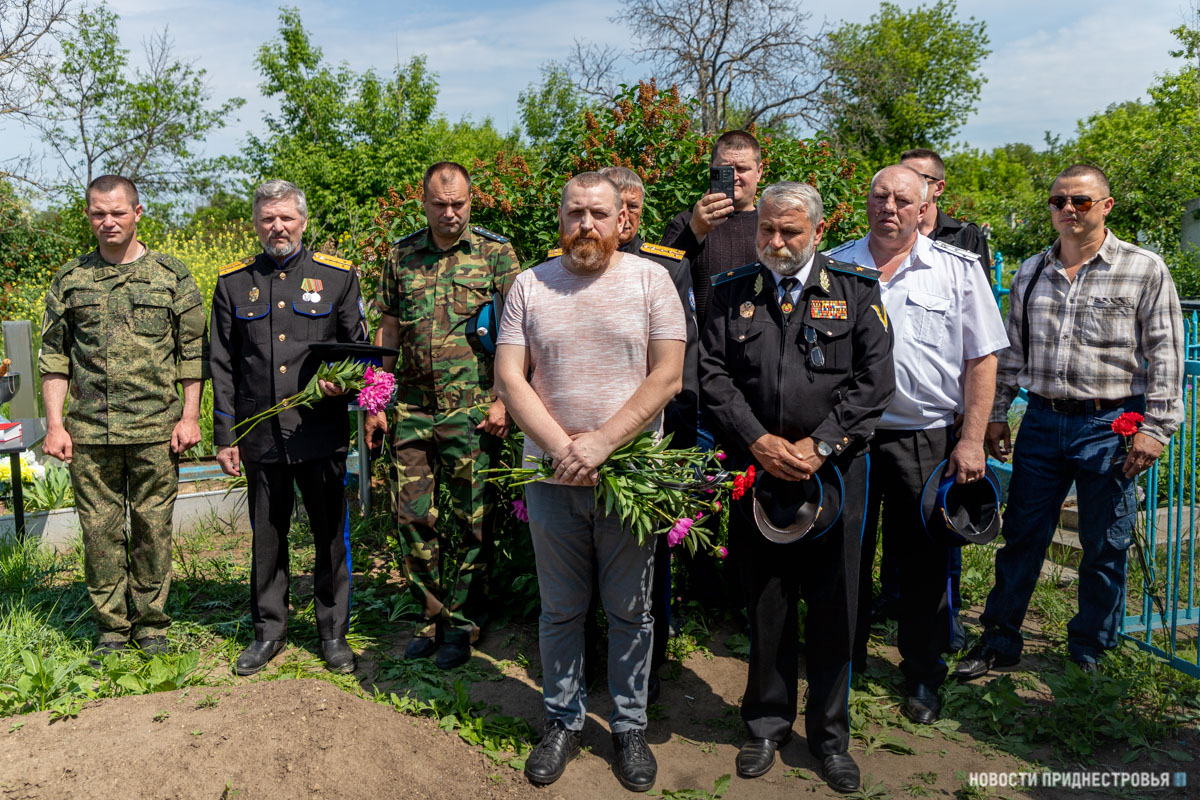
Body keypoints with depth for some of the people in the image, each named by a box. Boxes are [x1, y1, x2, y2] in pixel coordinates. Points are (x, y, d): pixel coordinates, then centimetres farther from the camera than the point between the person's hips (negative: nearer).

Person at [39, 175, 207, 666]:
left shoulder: (172, 276, 4)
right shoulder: (70, 281, 10)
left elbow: (193, 352, 3)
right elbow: (55, 356, 10)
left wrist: (189, 417, -3)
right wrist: (54, 424, 3)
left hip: (155, 429, -2)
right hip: (89, 432, 2)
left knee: (153, 527, 4)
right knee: (99, 529, 6)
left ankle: (151, 624, 19)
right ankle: (111, 629, 19)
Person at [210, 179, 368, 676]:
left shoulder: (337, 275, 4)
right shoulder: (233, 282, 9)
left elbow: (360, 348, 8)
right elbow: (223, 368, 9)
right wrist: (224, 437, 5)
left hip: (322, 433, -1)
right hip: (260, 436, 2)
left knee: (331, 536, 6)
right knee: (267, 537, 12)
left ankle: (334, 633, 21)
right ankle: (268, 631, 28)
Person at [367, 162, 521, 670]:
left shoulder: (496, 253, 0)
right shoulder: (401, 256, 10)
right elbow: (388, 332, 13)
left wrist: (504, 400, -12)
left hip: (474, 411, -3)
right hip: (413, 410, 4)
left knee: (474, 521, 3)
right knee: (412, 518, 6)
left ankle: (462, 623, 19)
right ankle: (433, 616, 23)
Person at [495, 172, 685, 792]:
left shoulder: (649, 280, 0)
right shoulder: (530, 286, 4)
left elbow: (668, 376, -7)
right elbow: (509, 379, -1)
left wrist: (602, 442, -17)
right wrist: (562, 448, -13)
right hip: (551, 477, 1)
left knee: (630, 611, 11)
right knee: (560, 609, 14)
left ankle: (630, 727, 29)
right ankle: (563, 721, 31)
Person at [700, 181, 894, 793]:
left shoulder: (856, 290, 3)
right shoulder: (732, 293, 7)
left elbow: (875, 378, -4)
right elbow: (713, 375, 1)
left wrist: (820, 444, -13)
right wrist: (758, 440, -11)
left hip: (835, 471, -1)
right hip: (755, 469, 1)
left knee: (833, 609, 8)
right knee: (765, 605, 11)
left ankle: (829, 734, 27)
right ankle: (767, 724, 30)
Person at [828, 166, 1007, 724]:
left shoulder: (958, 270, 2)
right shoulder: (833, 267, 6)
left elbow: (981, 360, 1)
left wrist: (972, 440, -6)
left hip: (926, 439, -1)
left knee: (924, 561, 8)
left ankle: (922, 676, 26)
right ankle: (844, 663, 29)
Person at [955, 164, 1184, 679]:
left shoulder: (1145, 270, -2)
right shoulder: (1031, 273, 10)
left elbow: (1165, 355, -4)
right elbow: (1011, 351, 15)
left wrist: (1155, 428, -9)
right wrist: (995, 414, 11)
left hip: (1110, 425, -3)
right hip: (1042, 421, 3)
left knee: (1105, 546, 8)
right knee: (1021, 535, 8)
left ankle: (1088, 652, 25)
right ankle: (1000, 641, 22)